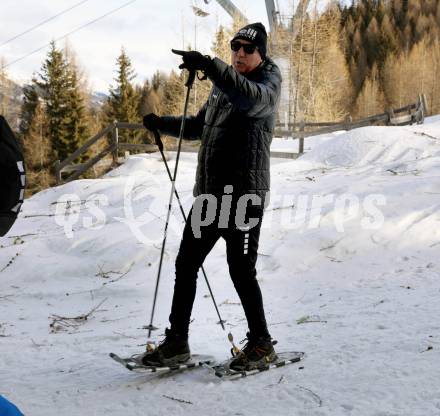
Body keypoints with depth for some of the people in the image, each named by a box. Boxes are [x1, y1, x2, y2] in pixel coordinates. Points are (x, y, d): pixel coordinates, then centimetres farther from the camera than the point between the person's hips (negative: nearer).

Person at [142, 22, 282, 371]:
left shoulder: (268, 84, -4)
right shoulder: (223, 87, 18)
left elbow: (252, 97, -30)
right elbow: (198, 127, 30)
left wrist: (212, 66, -42)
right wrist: (162, 124, 15)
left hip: (244, 195, -7)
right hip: (209, 194, 8)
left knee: (241, 271, -4)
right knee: (186, 265, 7)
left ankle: (262, 345, 13)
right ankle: (177, 342, 17)